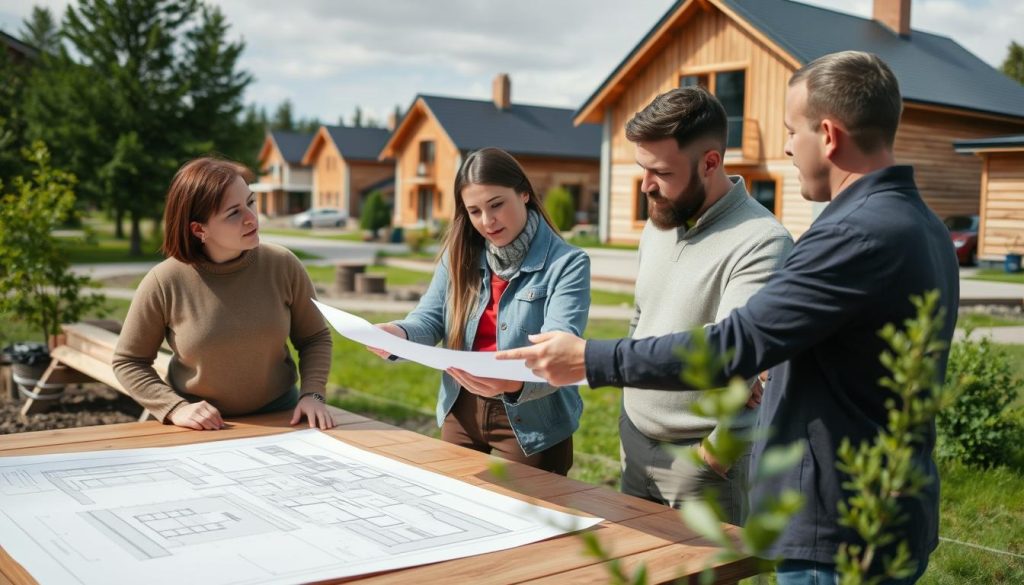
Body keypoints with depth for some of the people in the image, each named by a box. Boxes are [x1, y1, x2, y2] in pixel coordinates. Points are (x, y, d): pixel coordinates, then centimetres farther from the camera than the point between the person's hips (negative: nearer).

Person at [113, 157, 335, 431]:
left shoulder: (283, 266, -7)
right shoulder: (164, 283, -12)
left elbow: (315, 337, 6)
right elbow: (128, 362, 0)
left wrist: (312, 394, -8)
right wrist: (175, 408, -12)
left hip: (279, 416, 1)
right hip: (202, 427, -1)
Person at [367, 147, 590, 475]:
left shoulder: (567, 264, -15)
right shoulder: (461, 255, 2)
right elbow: (431, 318, -1)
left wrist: (514, 381, -47)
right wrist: (400, 334, -25)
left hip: (531, 425, -4)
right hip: (462, 413, 5)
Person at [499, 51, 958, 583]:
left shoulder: (858, 235, -25)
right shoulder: (920, 225, 9)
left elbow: (732, 346, -26)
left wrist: (588, 359, -19)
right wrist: (773, 382, 24)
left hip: (840, 538, -10)